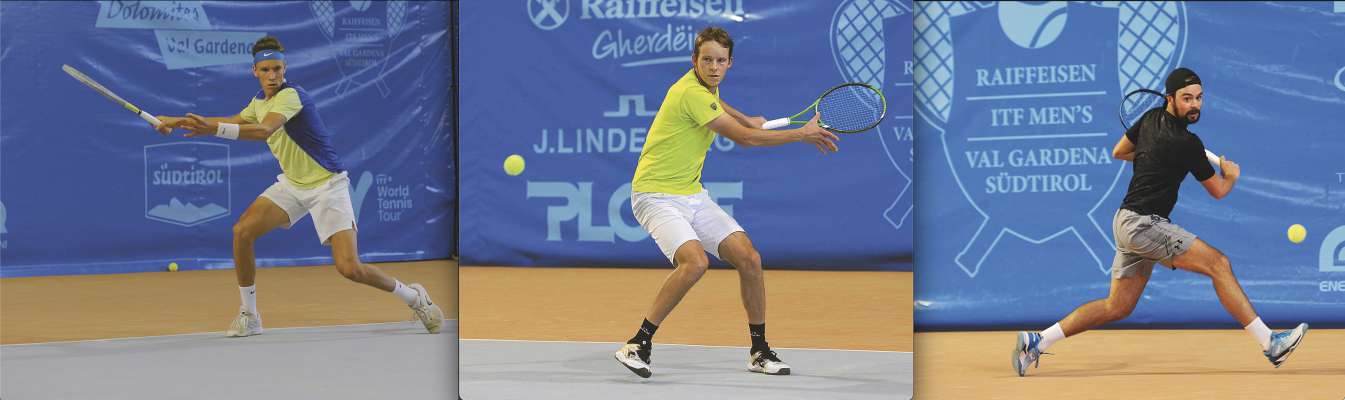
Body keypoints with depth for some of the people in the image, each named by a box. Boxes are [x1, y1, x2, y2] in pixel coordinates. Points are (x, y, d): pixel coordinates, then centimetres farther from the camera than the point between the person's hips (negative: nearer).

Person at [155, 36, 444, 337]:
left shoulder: (291, 95, -23)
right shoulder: (260, 100, 4)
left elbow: (264, 130, -41)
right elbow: (235, 123, 22)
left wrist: (215, 129, -52)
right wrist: (181, 122, 14)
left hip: (327, 185, -8)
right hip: (292, 184, 8)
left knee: (349, 268, -18)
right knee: (242, 231, -11)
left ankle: (414, 297, 7)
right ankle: (248, 315, 4)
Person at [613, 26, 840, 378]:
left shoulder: (705, 85, 6)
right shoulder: (690, 93, -22)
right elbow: (744, 138, -17)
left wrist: (747, 120, 32)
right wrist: (803, 134, -9)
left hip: (693, 196, 9)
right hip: (657, 196, -9)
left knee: (749, 259, -3)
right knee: (695, 261, -31)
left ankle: (759, 352, 11)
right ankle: (637, 345, -21)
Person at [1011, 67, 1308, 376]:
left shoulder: (1152, 118, 9)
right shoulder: (1187, 144, -15)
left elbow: (1118, 152, 25)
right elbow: (1218, 191, 0)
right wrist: (1231, 174, 21)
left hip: (1127, 222, 9)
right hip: (1143, 223, -9)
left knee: (1117, 307, 14)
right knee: (1218, 263, -14)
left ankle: (1036, 341, 13)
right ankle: (1270, 344, -18)